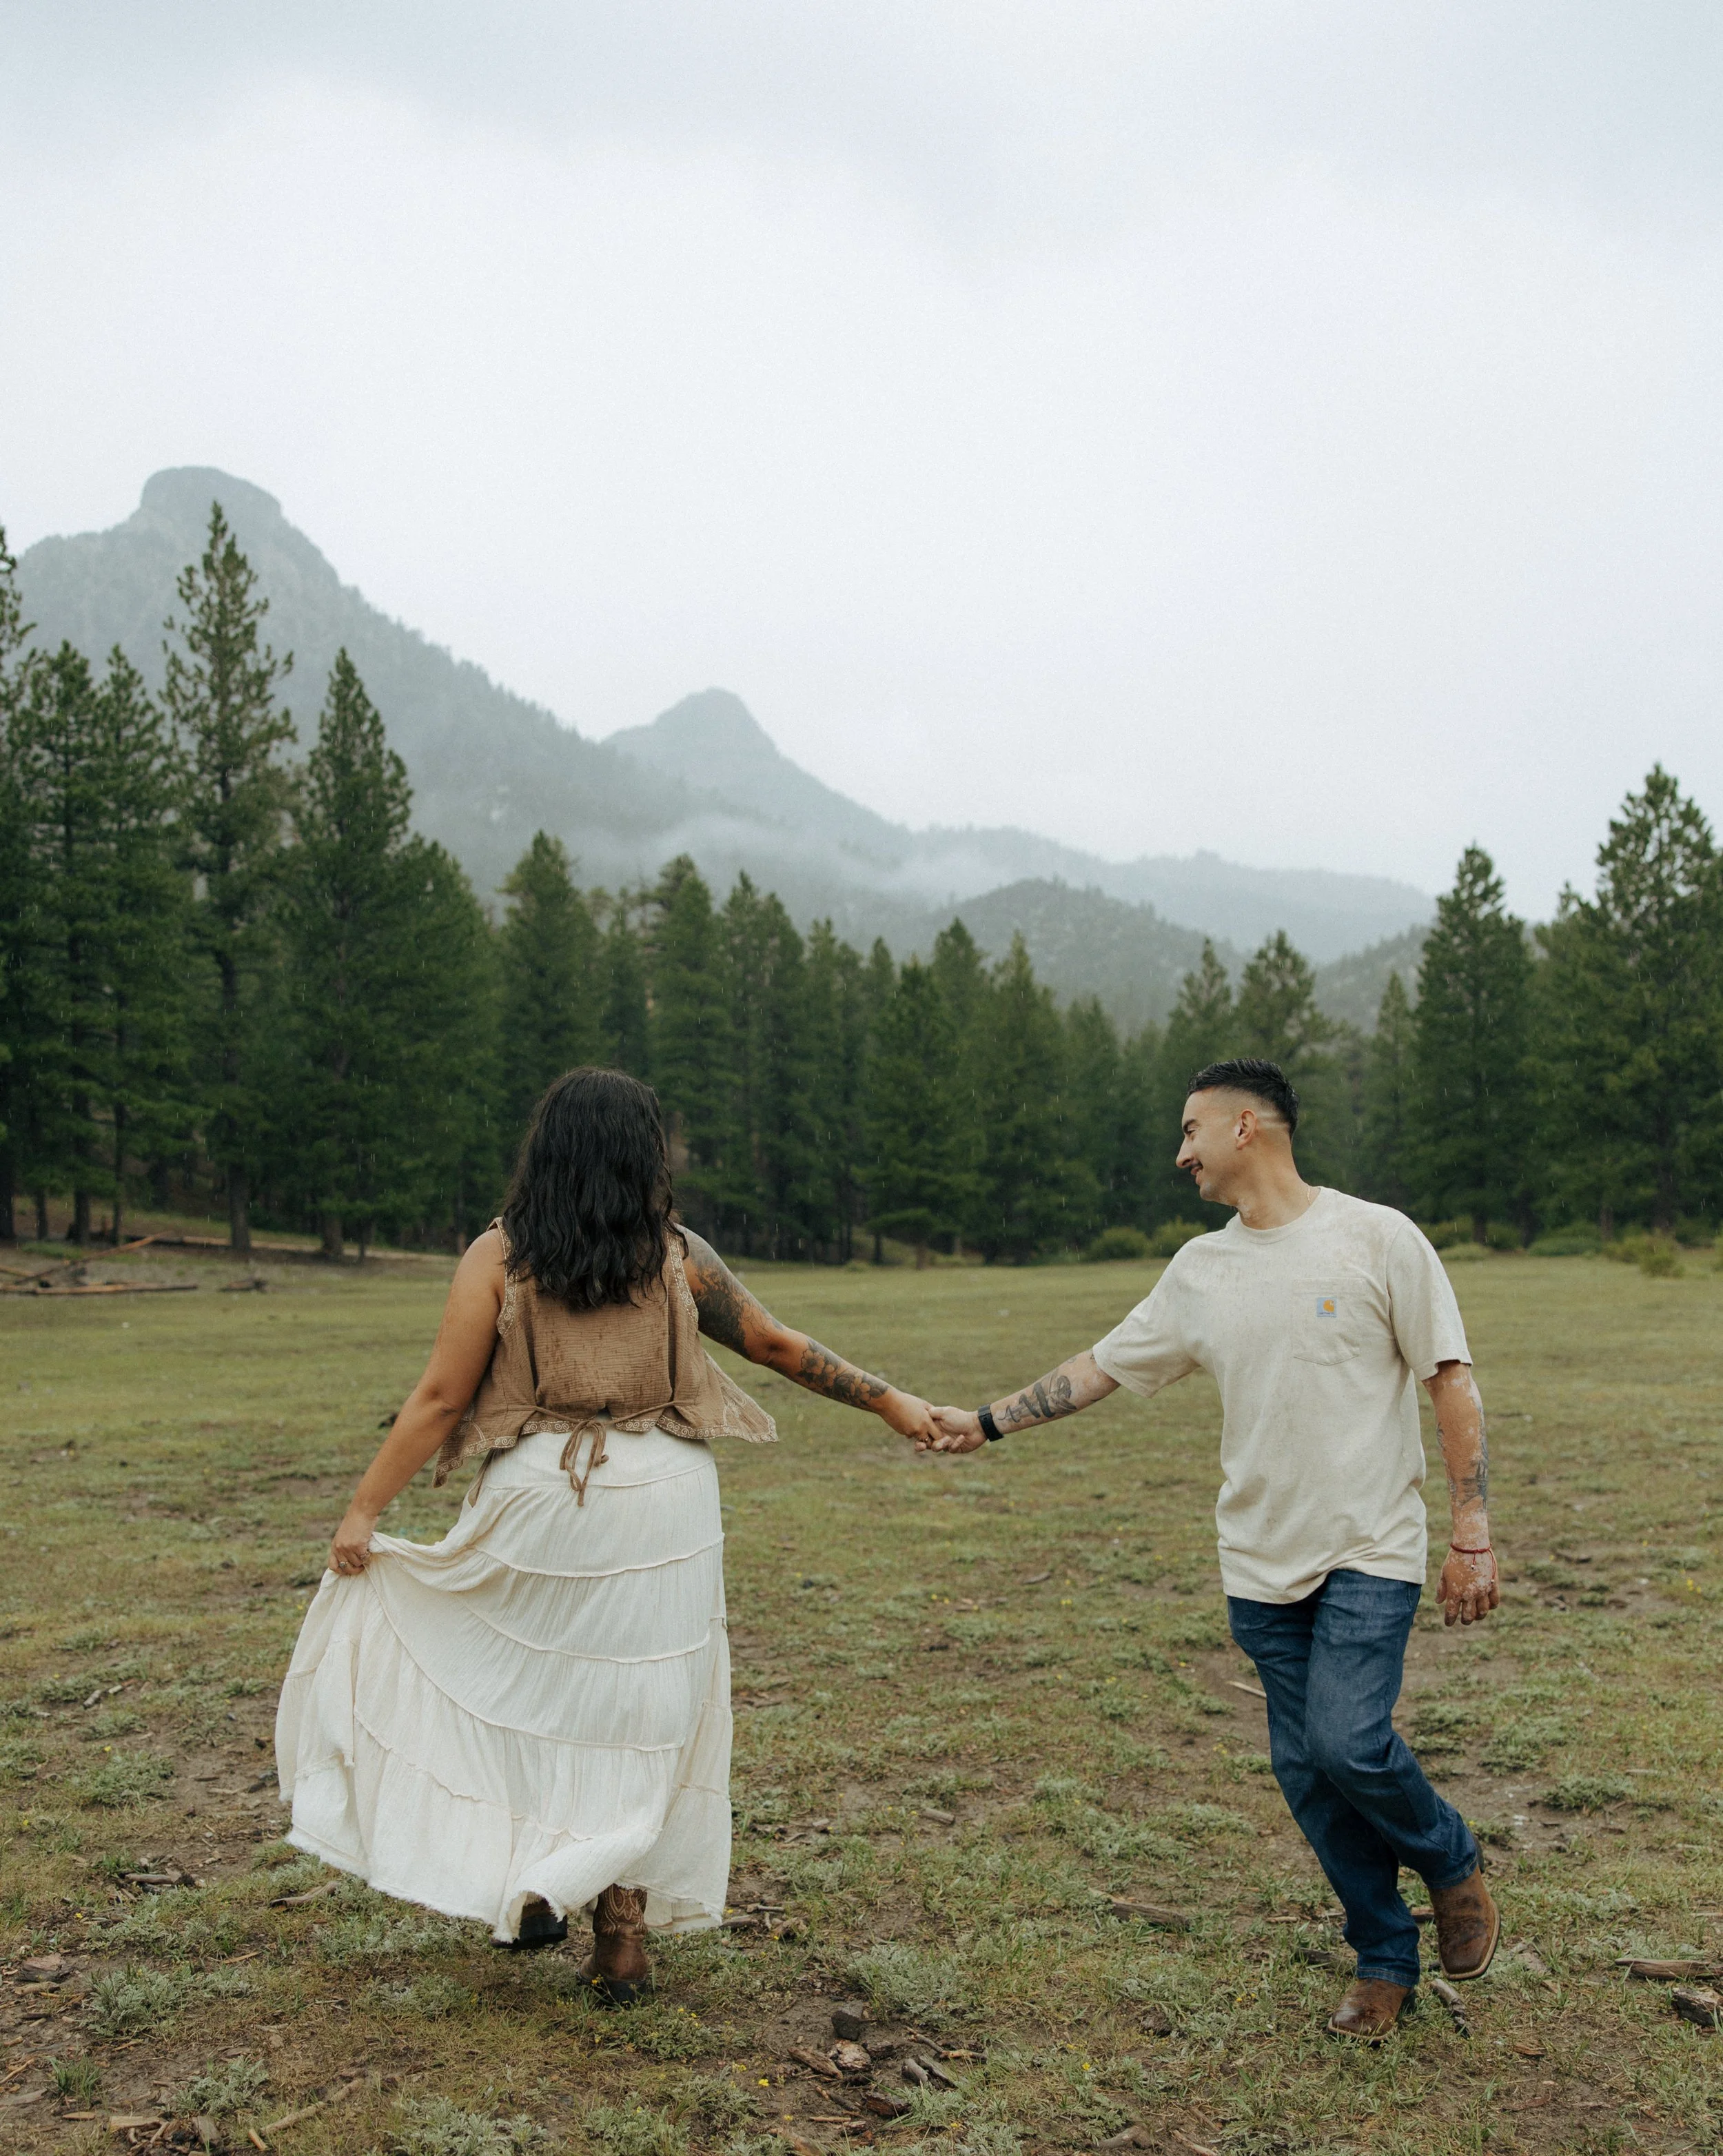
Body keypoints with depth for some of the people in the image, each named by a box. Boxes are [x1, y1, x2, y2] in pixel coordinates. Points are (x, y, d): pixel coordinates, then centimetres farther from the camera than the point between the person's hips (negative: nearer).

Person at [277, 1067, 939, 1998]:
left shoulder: (498, 1255, -4)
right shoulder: (678, 1254, -1)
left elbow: (440, 1398, -7)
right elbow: (777, 1345, 6)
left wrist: (364, 1509, 0)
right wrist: (892, 1402, 16)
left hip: (538, 1505, -1)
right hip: (661, 1509, 1)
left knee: (525, 1687, 20)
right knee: (637, 1713, 12)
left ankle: (531, 1885, 18)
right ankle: (622, 1929, 18)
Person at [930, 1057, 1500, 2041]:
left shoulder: (1377, 1239, -8)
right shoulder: (1201, 1270, 6)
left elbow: (1453, 1384, -6)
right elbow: (1103, 1366, 14)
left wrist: (1474, 1534, -11)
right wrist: (986, 1422, 13)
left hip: (1370, 1552, -5)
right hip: (1263, 1561, 5)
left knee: (1348, 1743, -17)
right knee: (1306, 1768, 7)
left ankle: (1453, 1860, 15)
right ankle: (1385, 1958, 26)